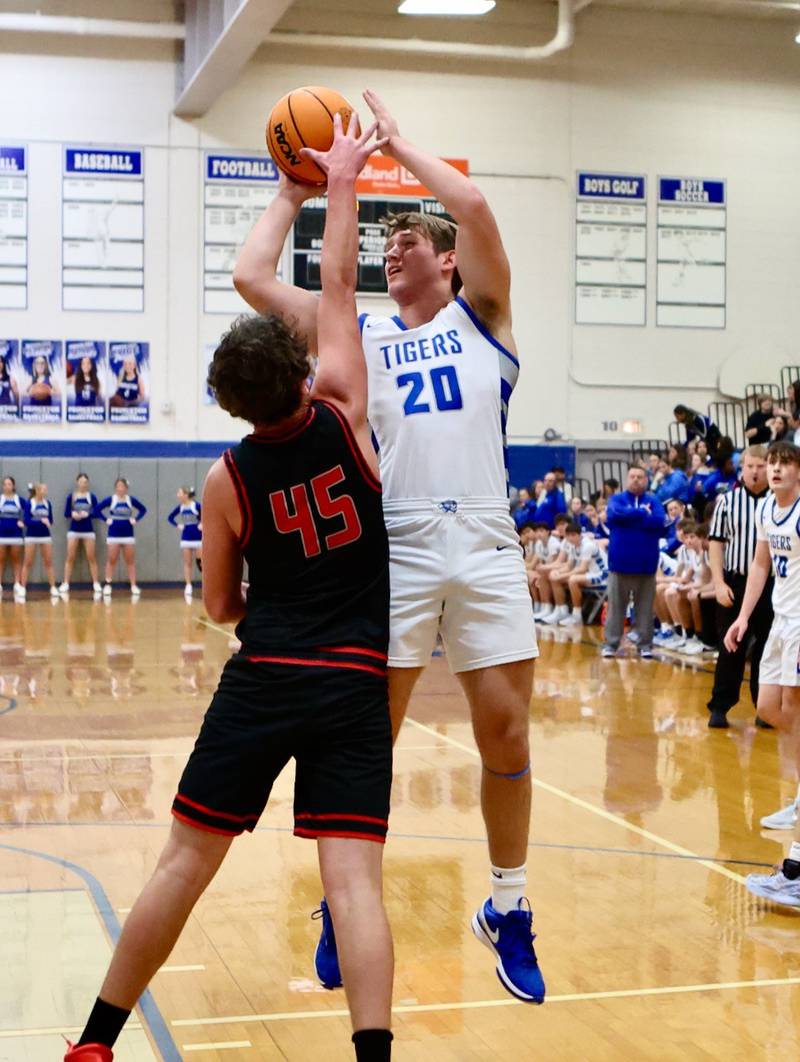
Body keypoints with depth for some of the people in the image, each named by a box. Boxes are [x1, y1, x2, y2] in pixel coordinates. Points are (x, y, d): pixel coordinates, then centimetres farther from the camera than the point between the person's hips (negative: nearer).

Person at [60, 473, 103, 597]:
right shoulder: (71, 496, 2)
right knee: (70, 558, -1)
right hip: (74, 530, 0)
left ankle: (96, 584, 5)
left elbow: (97, 514, -3)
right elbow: (66, 513, 2)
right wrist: (72, 514, -19)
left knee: (92, 558, 1)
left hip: (88, 530, 0)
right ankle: (65, 584, 2)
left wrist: (87, 514, -21)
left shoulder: (92, 496, 0)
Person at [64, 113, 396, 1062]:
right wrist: (341, 183, 13)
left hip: (261, 680, 0)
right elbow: (337, 291, 7)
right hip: (353, 682, 0)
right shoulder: (344, 417, -3)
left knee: (185, 860, 9)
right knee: (353, 879, -4)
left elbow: (220, 606, 8)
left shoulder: (227, 481, -1)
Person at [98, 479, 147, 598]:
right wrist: (106, 519, -8)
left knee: (130, 561, 5)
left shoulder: (131, 499, 2)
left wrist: (135, 519, -2)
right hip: (113, 535, -1)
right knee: (111, 561, 0)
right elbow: (98, 509, -2)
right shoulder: (110, 499, -3)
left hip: (128, 534, 2)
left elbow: (143, 509, 9)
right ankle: (107, 585, 4)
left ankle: (133, 586, 7)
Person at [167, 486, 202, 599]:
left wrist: (202, 524, -15)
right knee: (187, 563, 5)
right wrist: (177, 525, 2)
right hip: (186, 538, 5)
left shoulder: (196, 505, -14)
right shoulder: (180, 507, 3)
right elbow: (170, 517, 15)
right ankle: (188, 586, 8)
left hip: (198, 538, -5)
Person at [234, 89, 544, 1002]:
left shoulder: (482, 316, 10)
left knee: (505, 730, 2)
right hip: (389, 550, 1)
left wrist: (396, 144, 6)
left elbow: (473, 206, -6)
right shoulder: (360, 334, 14)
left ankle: (507, 909, 18)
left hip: (484, 548, -1)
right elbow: (252, 278, 6)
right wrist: (293, 192, 16)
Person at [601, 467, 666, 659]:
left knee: (645, 607, 4)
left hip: (646, 562, 1)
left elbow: (659, 521, -11)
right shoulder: (617, 499, 7)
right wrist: (643, 513, -9)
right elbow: (616, 514, -16)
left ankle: (645, 644, 12)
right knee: (615, 605, 4)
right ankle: (610, 644, 10)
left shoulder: (653, 501, 8)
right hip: (620, 561, -1)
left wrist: (629, 517, -9)